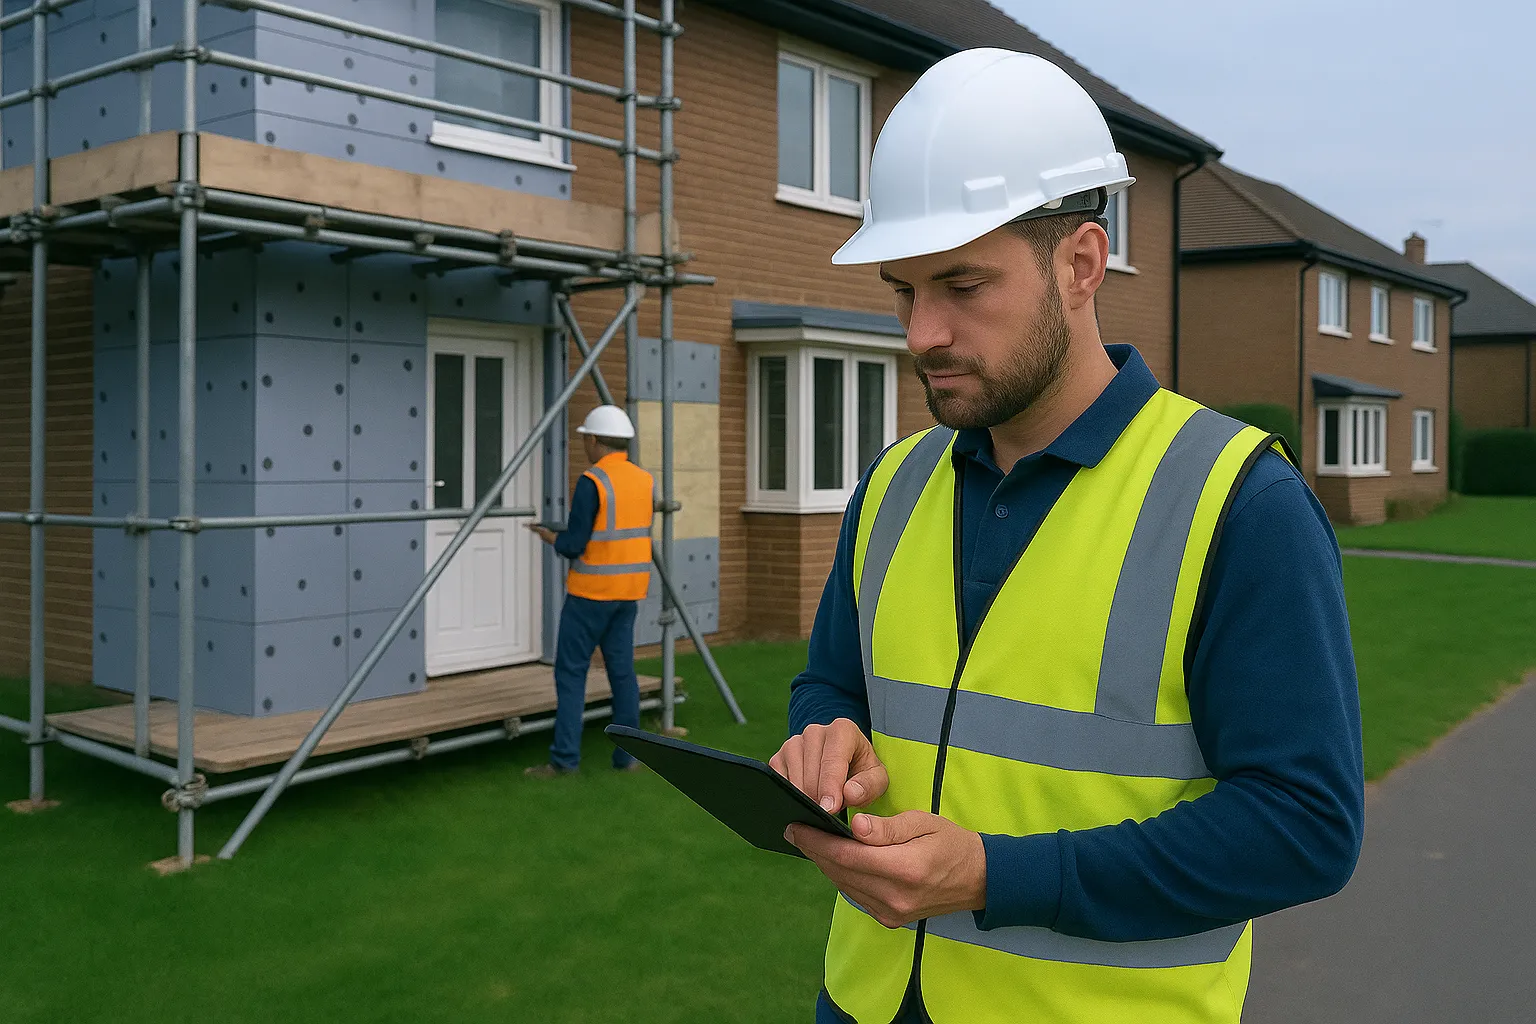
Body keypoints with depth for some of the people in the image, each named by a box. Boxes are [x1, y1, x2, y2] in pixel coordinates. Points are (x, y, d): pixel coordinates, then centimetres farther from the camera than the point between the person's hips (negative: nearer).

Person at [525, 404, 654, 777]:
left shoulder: (591, 482, -16)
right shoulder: (646, 481, 6)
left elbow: (573, 546, -16)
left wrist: (547, 535, 5)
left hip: (591, 590, -7)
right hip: (628, 590, 7)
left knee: (571, 672, 0)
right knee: (622, 669, 9)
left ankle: (564, 757, 0)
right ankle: (627, 756, 9)